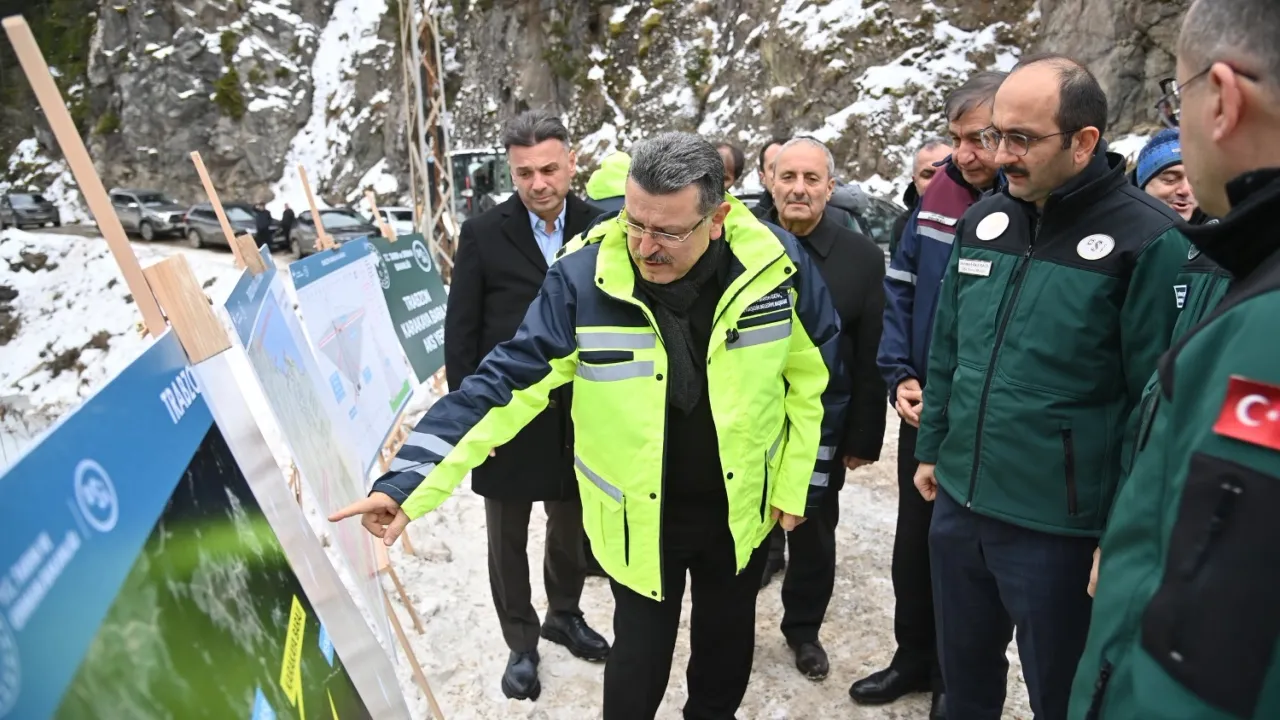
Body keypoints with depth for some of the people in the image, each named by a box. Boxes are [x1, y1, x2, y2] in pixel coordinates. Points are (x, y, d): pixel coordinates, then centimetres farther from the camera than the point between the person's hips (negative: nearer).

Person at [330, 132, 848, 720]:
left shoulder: (775, 264, -17)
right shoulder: (584, 278, -22)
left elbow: (815, 379, -3)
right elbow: (505, 382, -19)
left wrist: (797, 485, 1)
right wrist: (410, 483, -23)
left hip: (741, 507, 3)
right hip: (637, 516, -2)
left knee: (727, 642, 26)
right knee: (639, 655, 17)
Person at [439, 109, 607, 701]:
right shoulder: (483, 235, -8)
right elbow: (460, 332, -5)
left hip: (579, 413, 2)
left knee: (571, 525, 19)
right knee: (508, 536, 13)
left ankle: (564, 614, 43)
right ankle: (521, 644, 32)